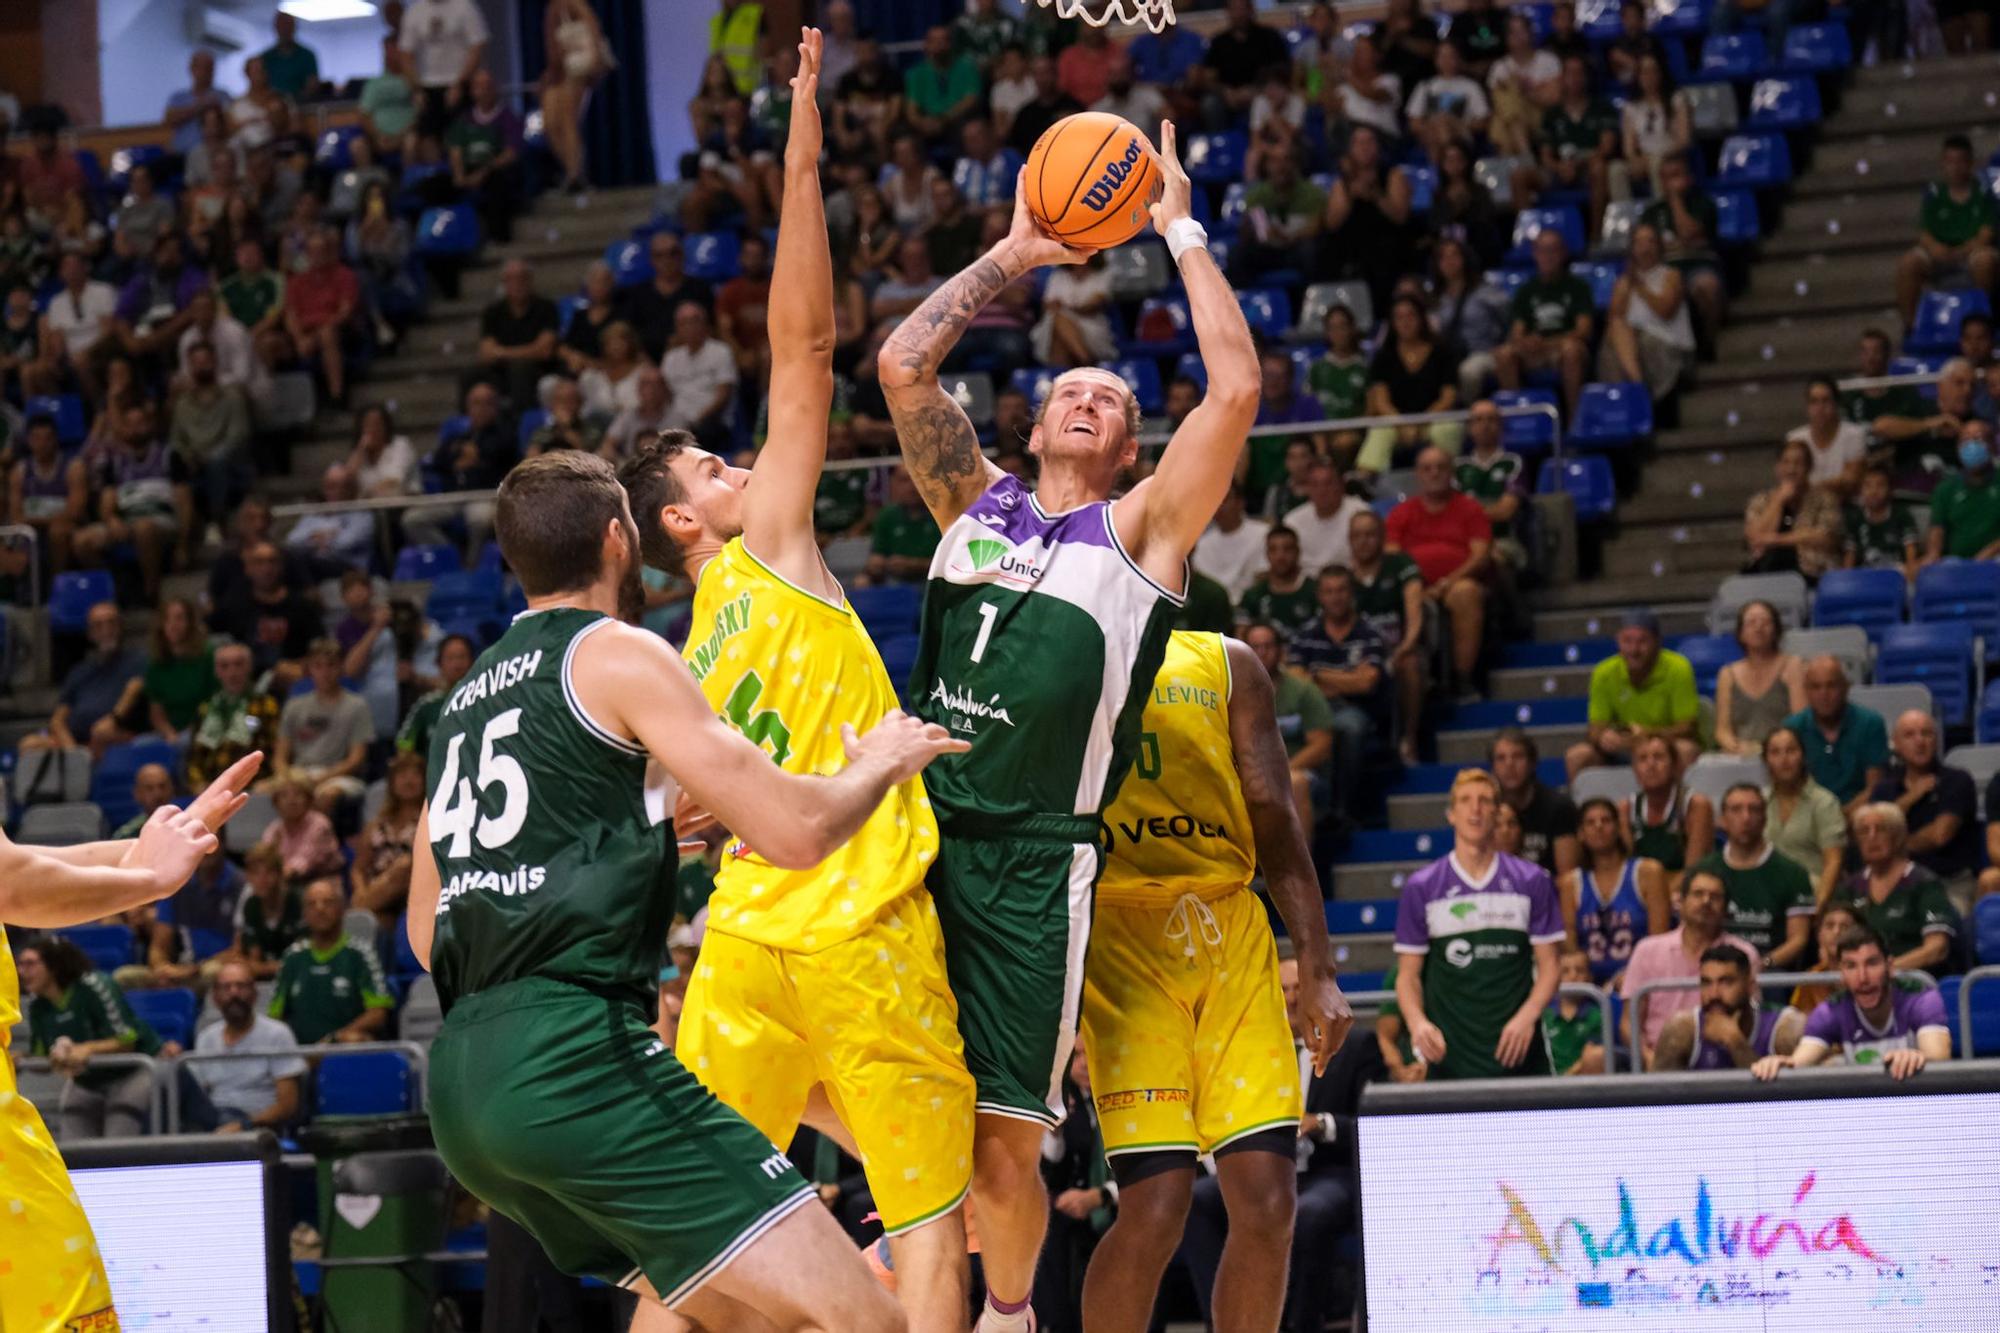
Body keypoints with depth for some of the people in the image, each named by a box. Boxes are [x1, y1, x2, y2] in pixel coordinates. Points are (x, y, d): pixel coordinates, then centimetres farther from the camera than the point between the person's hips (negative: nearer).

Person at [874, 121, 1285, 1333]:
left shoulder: (1142, 530, 8)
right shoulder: (974, 503, 18)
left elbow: (1237, 389, -3)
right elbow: (903, 364, 11)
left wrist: (1184, 234, 4)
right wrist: (1014, 257, 14)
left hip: (1031, 863, -3)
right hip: (912, 828, 3)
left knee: (1003, 1142, -3)